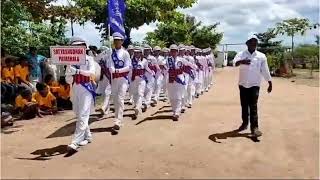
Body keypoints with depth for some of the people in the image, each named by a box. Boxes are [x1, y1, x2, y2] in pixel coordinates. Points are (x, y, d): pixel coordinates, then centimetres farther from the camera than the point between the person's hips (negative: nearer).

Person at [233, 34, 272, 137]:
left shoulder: (261, 56, 2)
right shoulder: (241, 54, -1)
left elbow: (265, 71, 6)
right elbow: (235, 62, -23)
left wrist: (270, 83, 5)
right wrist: (241, 61, -45)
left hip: (254, 85, -1)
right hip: (243, 84, 1)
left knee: (253, 106, -8)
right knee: (244, 105, 12)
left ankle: (254, 127, -5)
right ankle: (245, 123, 29)